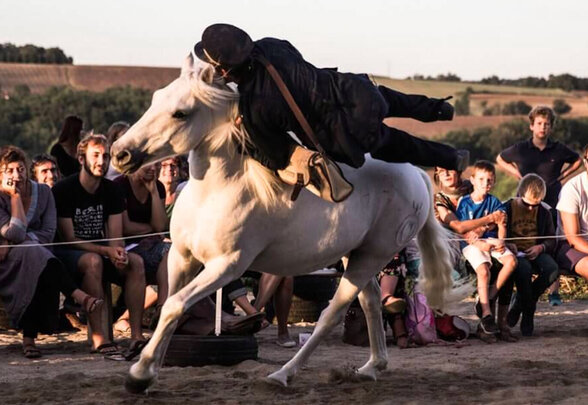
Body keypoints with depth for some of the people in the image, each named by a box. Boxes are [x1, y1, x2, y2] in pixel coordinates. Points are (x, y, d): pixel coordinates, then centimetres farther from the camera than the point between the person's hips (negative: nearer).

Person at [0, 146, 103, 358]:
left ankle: (30, 337, -35)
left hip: (35, 255, 4)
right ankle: (79, 296, -45)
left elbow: (48, 233, -3)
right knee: (35, 253, -37)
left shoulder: (43, 192, 3)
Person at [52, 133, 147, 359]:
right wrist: (106, 251, -27)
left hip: (99, 249, 5)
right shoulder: (64, 190, -12)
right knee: (93, 261, -37)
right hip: (67, 254, -5)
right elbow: (69, 239, -15)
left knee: (136, 262, -21)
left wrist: (118, 252, -24)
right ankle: (98, 338, -41)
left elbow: (115, 237, 2)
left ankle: (136, 335, -27)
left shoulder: (112, 191, 5)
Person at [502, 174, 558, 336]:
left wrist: (541, 247, -9)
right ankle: (528, 311, -18)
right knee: (524, 268, -39)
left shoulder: (544, 211, 10)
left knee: (552, 268, -31)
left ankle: (520, 304, -13)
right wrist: (508, 245, -19)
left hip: (535, 253, 3)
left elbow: (551, 240, 14)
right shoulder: (507, 208, 0)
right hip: (515, 253, -3)